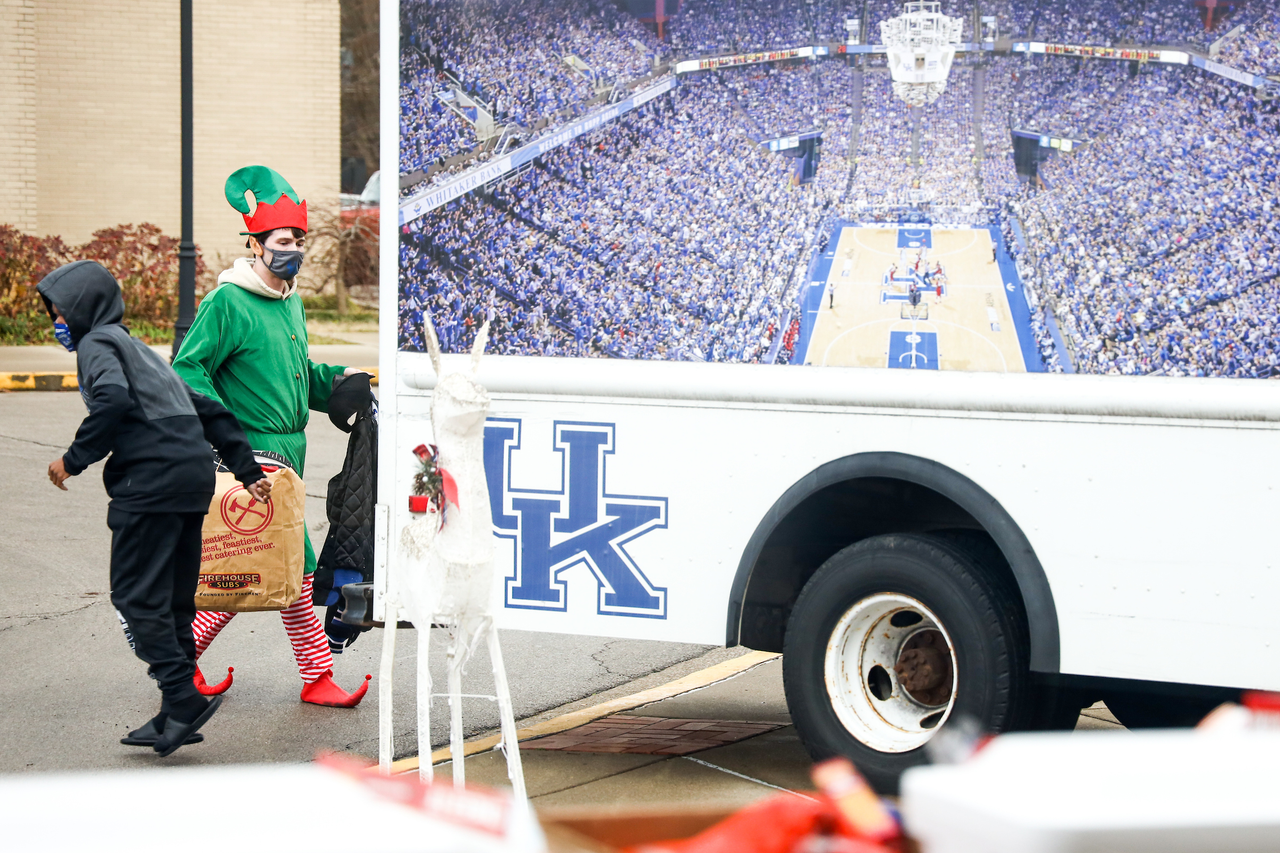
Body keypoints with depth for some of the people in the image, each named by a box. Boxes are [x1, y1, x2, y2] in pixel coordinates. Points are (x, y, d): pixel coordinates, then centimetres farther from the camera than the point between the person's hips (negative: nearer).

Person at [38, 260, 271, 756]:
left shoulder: (97, 343, 1)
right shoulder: (139, 350, 28)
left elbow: (113, 401, -20)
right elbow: (208, 410, 26)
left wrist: (74, 460, -11)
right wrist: (247, 470, 26)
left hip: (151, 480, -9)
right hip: (193, 479, 9)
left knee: (136, 597, -7)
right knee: (173, 602, 11)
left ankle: (185, 699, -15)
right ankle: (176, 715, 11)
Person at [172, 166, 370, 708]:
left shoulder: (291, 302, 15)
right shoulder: (228, 302, -12)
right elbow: (188, 367, -13)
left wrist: (335, 379, 11)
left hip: (287, 450, 9)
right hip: (253, 453, -9)